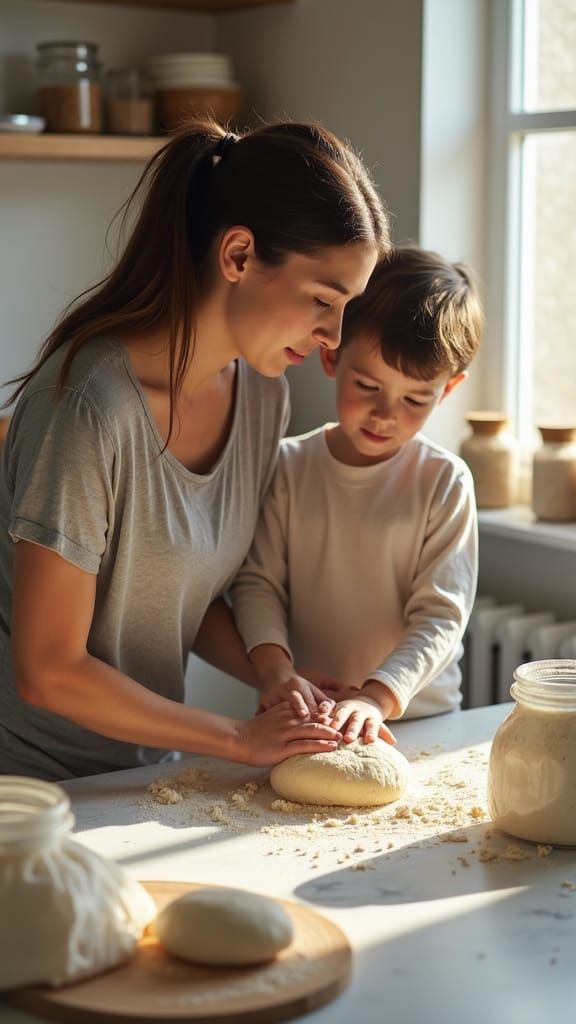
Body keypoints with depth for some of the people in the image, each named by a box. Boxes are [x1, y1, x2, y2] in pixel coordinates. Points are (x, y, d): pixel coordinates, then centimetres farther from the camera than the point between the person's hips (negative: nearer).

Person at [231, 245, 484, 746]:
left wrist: (379, 697, -20)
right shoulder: (289, 466, 3)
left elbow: (440, 615, -6)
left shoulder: (444, 482, -3)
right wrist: (275, 666, -16)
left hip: (416, 719, 1)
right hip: (311, 713, -1)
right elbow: (258, 582, 2)